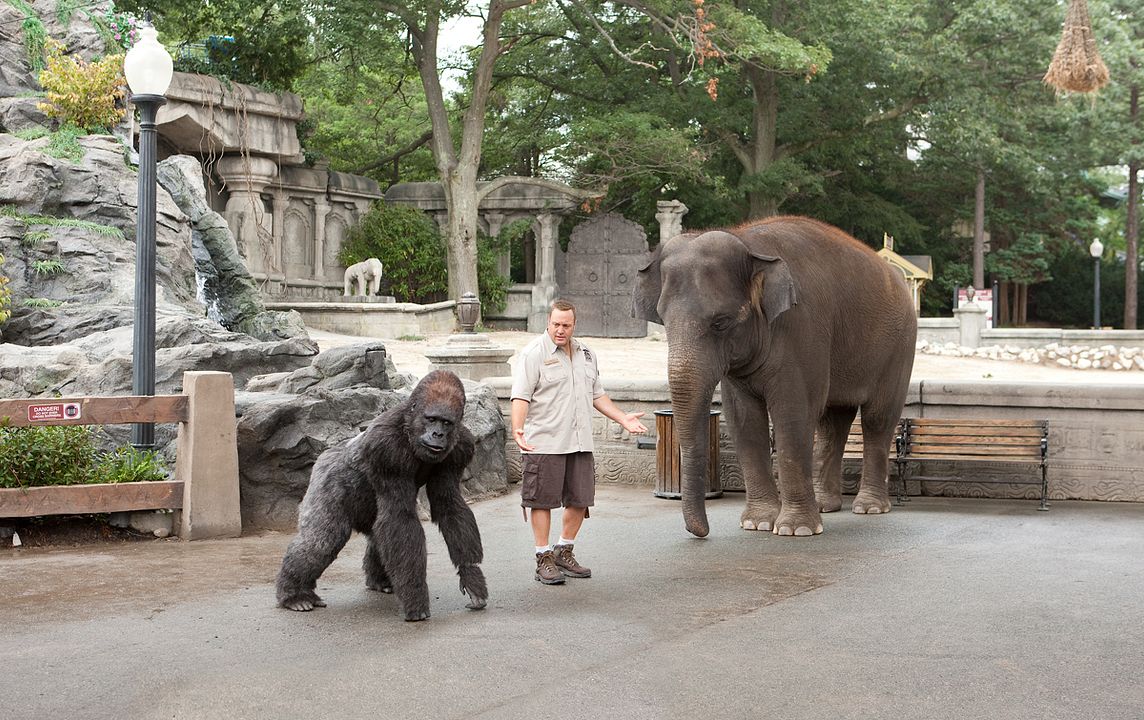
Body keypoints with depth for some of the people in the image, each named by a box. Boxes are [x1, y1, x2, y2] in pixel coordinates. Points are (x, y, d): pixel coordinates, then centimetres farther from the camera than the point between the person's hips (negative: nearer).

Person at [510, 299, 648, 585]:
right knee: (543, 500, -2)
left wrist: (623, 418, 19)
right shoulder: (533, 353, -5)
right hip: (544, 443, -7)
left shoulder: (586, 354, 17)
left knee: (580, 500, 10)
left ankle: (564, 554, 24)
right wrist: (518, 429, -26)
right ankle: (544, 560, 6)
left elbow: (596, 394, 26)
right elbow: (521, 396, -13)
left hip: (580, 443, 7)